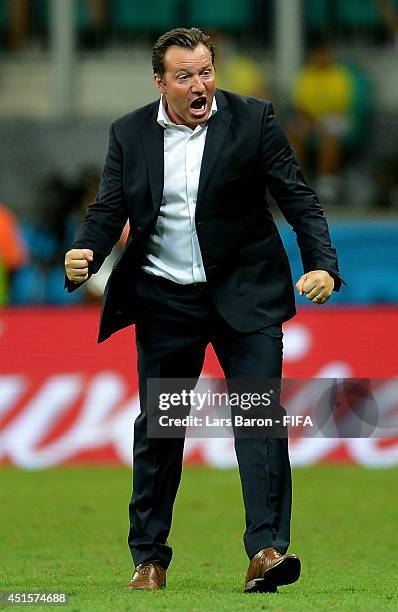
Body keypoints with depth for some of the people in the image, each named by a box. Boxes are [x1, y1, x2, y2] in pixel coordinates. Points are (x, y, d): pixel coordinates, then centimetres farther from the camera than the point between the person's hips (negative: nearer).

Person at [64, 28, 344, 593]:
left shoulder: (253, 120, -4)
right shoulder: (129, 134, 2)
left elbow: (298, 197, -4)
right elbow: (108, 211, 4)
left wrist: (321, 264, -18)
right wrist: (83, 256, -17)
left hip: (244, 293, -2)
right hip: (165, 301, 2)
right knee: (157, 425, 7)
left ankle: (266, 549, -18)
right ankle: (149, 558, 18)